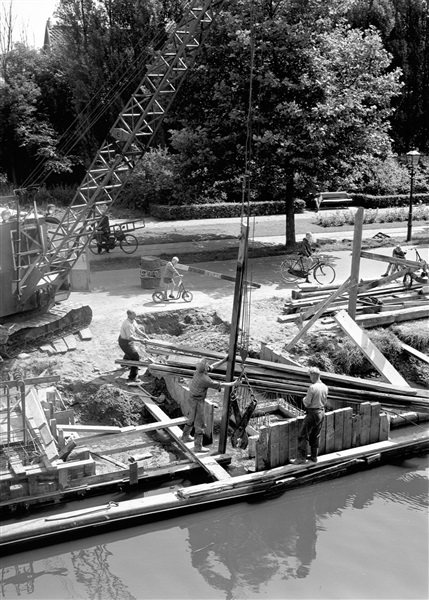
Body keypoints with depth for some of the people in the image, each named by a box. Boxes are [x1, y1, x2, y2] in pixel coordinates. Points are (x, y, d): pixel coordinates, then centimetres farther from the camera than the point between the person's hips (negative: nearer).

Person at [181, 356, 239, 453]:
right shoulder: (205, 380, -31)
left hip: (193, 398, 9)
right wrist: (233, 384, -10)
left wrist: (224, 360, 6)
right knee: (199, 424, 2)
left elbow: (213, 366, 9)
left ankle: (185, 436, 44)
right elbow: (220, 385, -22)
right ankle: (198, 446, 10)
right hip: (197, 402, -9)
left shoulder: (199, 370, -7)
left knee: (192, 419, 27)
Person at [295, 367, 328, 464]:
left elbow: (307, 403, -17)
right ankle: (314, 456, 25)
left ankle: (302, 457, -1)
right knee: (316, 436, 18)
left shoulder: (312, 388, -21)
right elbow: (325, 401, 11)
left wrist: (304, 399, 3)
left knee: (303, 436, 0)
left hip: (313, 413, -8)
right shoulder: (325, 387, 2)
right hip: (321, 412, 8)